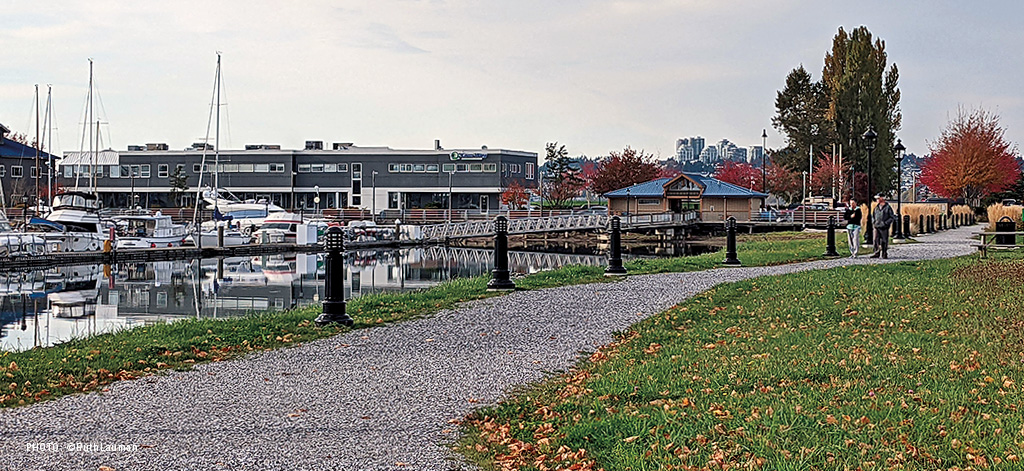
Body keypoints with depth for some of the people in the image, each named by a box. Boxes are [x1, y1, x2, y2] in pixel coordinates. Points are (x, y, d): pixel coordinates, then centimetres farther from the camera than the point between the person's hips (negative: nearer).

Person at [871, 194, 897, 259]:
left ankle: (884, 254, 7)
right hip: (876, 227, 5)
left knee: (884, 241, 0)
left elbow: (892, 217, -4)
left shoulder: (888, 207, -3)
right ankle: (877, 253, 7)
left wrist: (886, 223, -13)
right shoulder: (876, 207, 13)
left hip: (884, 228, -5)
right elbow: (873, 215, 25)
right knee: (876, 240, 0)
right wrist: (873, 222, 7)